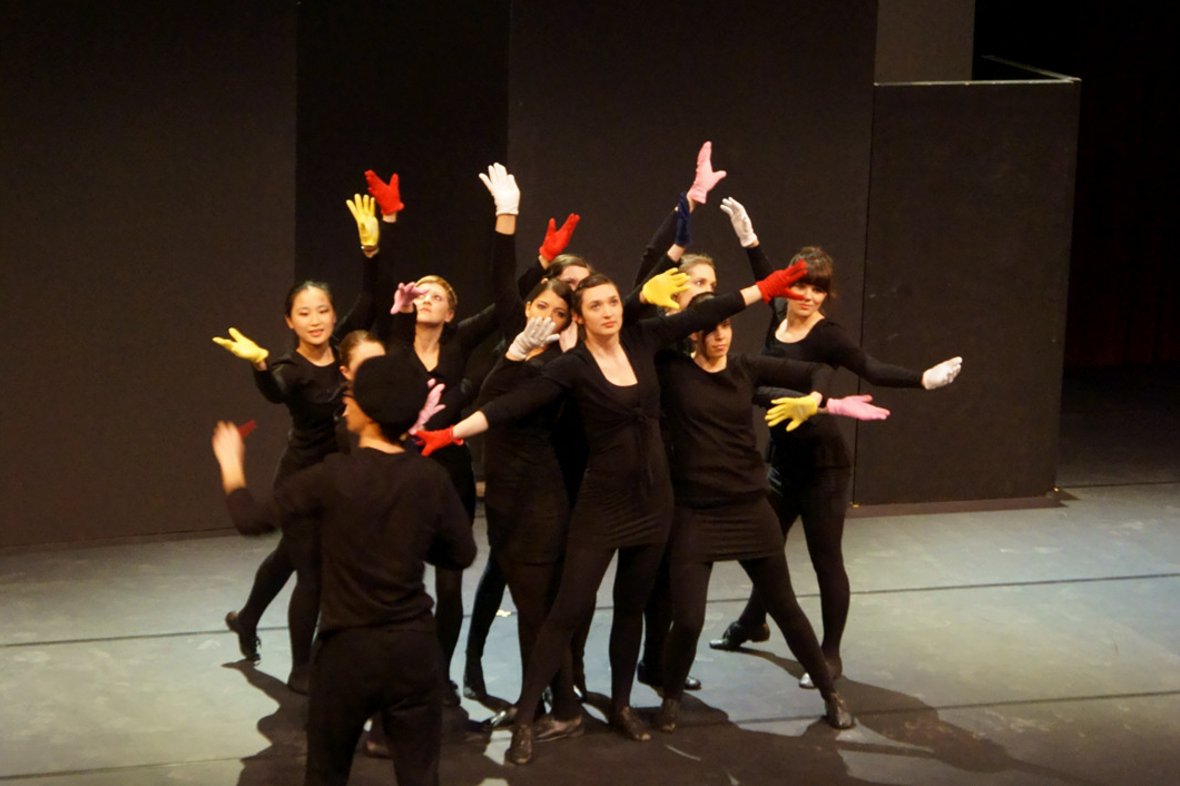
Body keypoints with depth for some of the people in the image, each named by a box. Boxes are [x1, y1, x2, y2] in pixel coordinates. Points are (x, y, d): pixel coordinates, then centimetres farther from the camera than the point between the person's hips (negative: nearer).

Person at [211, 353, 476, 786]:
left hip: (348, 648, -2)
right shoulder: (430, 478, -7)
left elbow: (252, 520, -4)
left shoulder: (332, 477, -15)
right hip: (414, 645, 2)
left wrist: (230, 464, 13)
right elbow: (462, 553, 4)